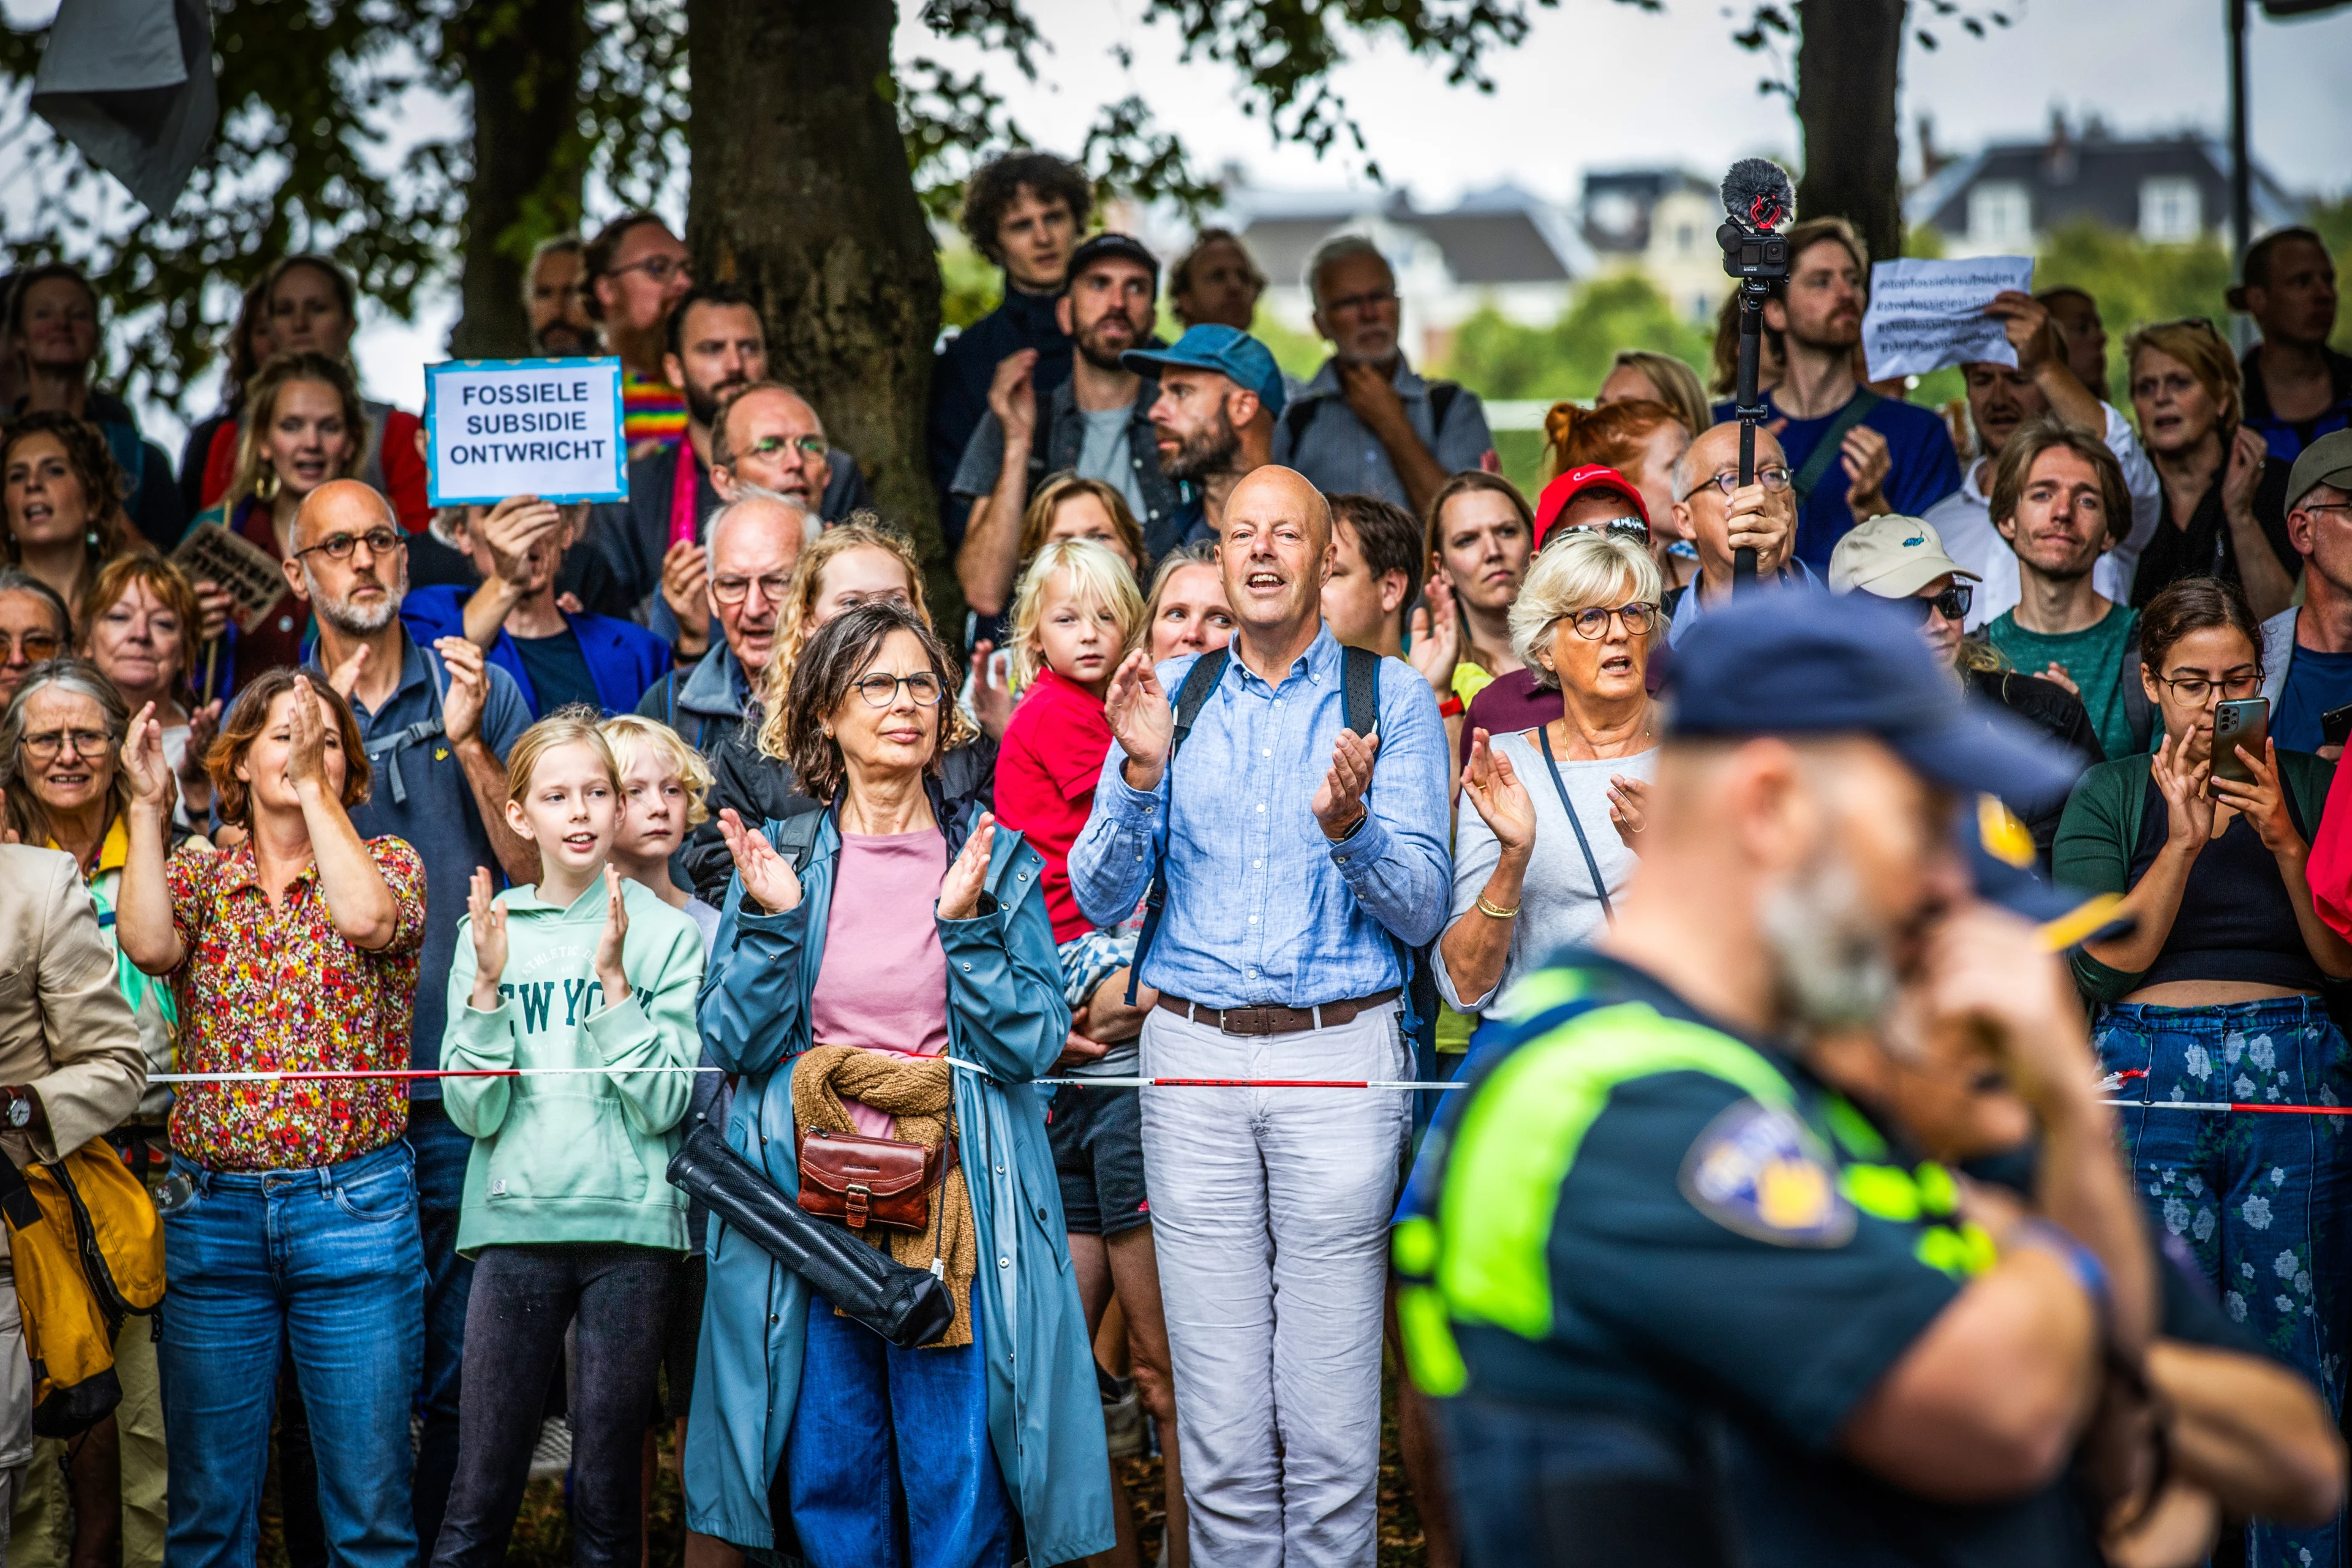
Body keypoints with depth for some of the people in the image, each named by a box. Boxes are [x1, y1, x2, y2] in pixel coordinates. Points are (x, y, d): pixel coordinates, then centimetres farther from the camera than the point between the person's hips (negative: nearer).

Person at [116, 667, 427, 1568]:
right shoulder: (196, 874, 10)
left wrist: (315, 789, -12)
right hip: (211, 1210, 2)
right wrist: (148, 808, -8)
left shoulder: (386, 861, 6)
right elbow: (148, 945, -11)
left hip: (353, 1205, -2)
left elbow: (366, 917, -17)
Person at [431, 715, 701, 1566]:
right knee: (478, 1495, -1)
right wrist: (488, 984, -12)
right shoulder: (492, 930, 6)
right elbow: (473, 1111, 0)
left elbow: (663, 1105, -7)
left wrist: (612, 977, -14)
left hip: (630, 1223, -1)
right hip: (514, 1221, 1)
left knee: (608, 1492, 5)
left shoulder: (667, 934, 2)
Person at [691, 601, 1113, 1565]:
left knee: (958, 1484, -2)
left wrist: (966, 922, -14)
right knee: (829, 1472, 5)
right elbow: (738, 1042, 1)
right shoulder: (777, 860, 8)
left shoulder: (998, 861, 5)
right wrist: (772, 920, -12)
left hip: (957, 1204, -1)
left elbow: (1030, 1045, -3)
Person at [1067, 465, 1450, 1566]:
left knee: (1330, 1422, -2)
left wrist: (1350, 827, -20)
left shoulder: (1392, 699, 4)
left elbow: (1420, 909, -1)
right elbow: (1100, 898, 6)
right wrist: (1141, 775, -10)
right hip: (1193, 1056, 2)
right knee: (1220, 1422, 3)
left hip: (1337, 1052, -2)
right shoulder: (1169, 694, 11)